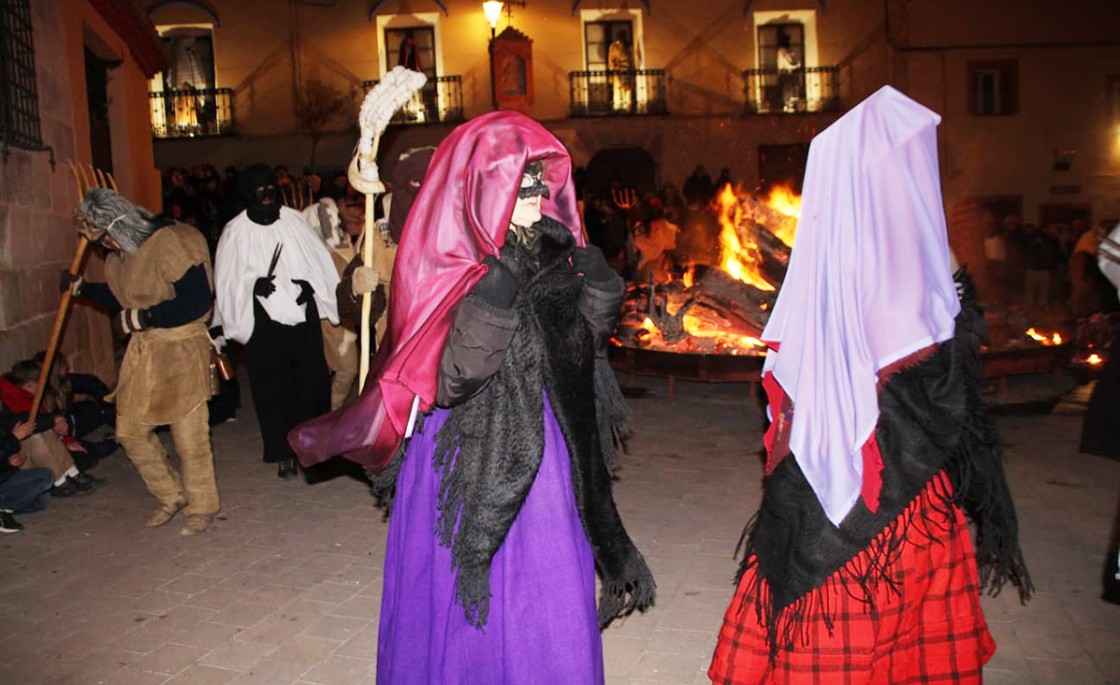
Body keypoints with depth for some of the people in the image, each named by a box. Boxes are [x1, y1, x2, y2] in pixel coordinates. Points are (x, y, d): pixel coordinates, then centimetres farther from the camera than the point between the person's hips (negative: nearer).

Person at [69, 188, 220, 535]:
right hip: (141, 352, 8)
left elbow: (197, 301, -24)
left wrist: (144, 317, -20)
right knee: (130, 431, 11)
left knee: (189, 434, -1)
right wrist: (82, 287, 21)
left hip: (181, 350, -8)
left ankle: (202, 506, 18)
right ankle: (172, 496, 29)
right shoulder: (117, 256, 8)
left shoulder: (168, 243, -19)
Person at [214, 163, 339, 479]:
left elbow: (319, 259, 7)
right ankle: (284, 453, 17)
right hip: (264, 320, -1)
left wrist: (309, 283, -10)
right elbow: (227, 281, 0)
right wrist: (253, 285, -19)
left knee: (312, 381, 5)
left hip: (303, 314, 1)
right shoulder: (236, 232, -4)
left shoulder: (294, 221, 0)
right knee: (272, 387, 4)